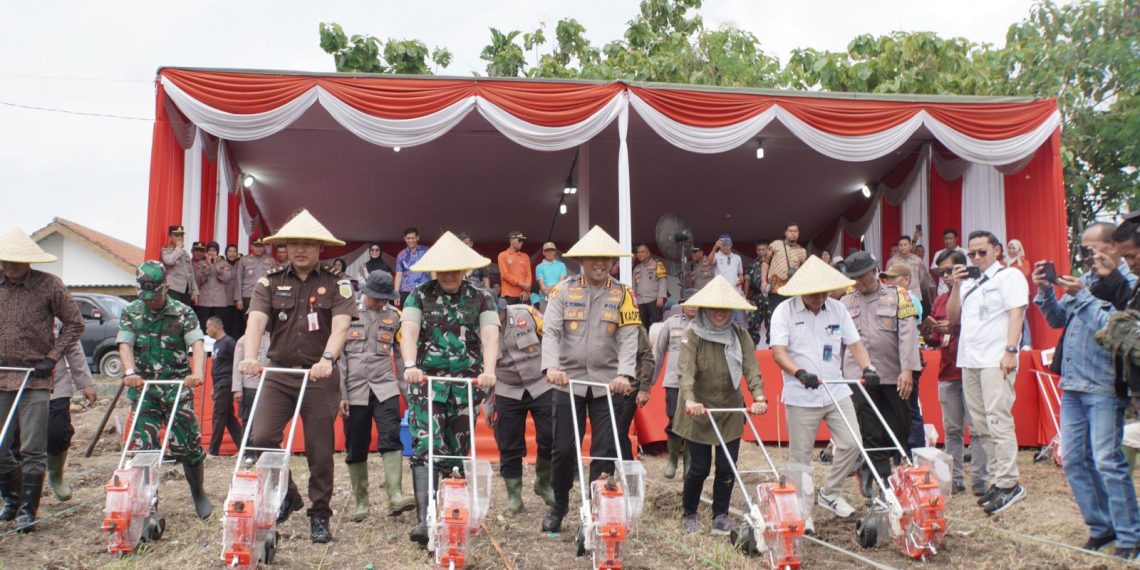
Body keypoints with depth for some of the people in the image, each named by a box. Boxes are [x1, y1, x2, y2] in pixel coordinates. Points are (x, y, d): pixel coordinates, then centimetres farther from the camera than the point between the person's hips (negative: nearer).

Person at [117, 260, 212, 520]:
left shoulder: (182, 312, 0)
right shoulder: (130, 313, 7)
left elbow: (197, 343, -14)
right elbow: (125, 344, -6)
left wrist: (198, 372, -33)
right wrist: (130, 372, -26)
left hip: (177, 385, -1)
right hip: (143, 387, 2)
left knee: (187, 444, 1)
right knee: (143, 445, -5)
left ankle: (198, 493, 22)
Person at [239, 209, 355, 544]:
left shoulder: (337, 284, 1)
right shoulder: (270, 283, 6)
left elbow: (340, 325, -14)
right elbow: (256, 320, -9)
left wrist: (327, 359, -33)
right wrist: (251, 356, -28)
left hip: (320, 376, -2)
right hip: (279, 372, 2)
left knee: (320, 450, 3)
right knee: (260, 437, -9)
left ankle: (320, 515, 20)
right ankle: (286, 495, 16)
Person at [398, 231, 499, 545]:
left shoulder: (481, 299, 5)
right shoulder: (419, 296, 3)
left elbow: (490, 336, -10)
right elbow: (408, 332, -12)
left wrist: (488, 370, -29)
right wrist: (410, 365, -31)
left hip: (465, 385, 1)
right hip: (426, 383, -1)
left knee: (457, 452, 8)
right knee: (426, 448, -12)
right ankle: (423, 518, -15)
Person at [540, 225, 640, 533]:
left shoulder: (623, 294, 3)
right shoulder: (564, 290, 2)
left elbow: (629, 338, -6)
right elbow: (550, 331, -8)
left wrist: (625, 374, -22)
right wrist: (551, 366, -25)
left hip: (608, 382, 1)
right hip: (569, 380, 0)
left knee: (606, 450, 2)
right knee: (564, 448, 4)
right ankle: (559, 506, 27)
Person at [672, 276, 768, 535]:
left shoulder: (740, 336, -1)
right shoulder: (692, 336, -11)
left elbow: (751, 368, -11)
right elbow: (685, 371, -24)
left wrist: (759, 397, -28)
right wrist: (690, 400, -41)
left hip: (730, 412, 3)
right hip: (698, 413, -3)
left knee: (727, 467, 3)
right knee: (700, 468, 3)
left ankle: (720, 516, 20)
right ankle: (688, 514, 25)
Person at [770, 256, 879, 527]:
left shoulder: (838, 309, 5)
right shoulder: (784, 311, -7)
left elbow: (855, 343, 5)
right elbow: (778, 352, -14)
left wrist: (867, 368, -14)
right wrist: (800, 373, -31)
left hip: (837, 392, 4)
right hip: (801, 397, -4)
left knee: (852, 444, 0)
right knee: (800, 456, 3)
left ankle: (829, 493, 21)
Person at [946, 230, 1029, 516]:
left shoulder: (1009, 277, 2)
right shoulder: (968, 282, 21)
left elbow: (1016, 314, -8)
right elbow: (953, 318, 17)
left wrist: (1010, 350, -18)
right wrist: (955, 287, 4)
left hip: (996, 360, -7)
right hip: (969, 361, 7)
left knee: (998, 420, -14)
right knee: (981, 425, 6)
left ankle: (1008, 484, -11)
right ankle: (997, 480, 12)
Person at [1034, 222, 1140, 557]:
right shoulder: (1085, 280, 14)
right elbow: (1057, 319, 16)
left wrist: (1082, 296, -16)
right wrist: (1045, 291, 2)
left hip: (1104, 388, -7)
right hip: (1072, 385, 8)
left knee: (1107, 462, -5)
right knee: (1073, 460, 10)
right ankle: (1101, 527, 23)